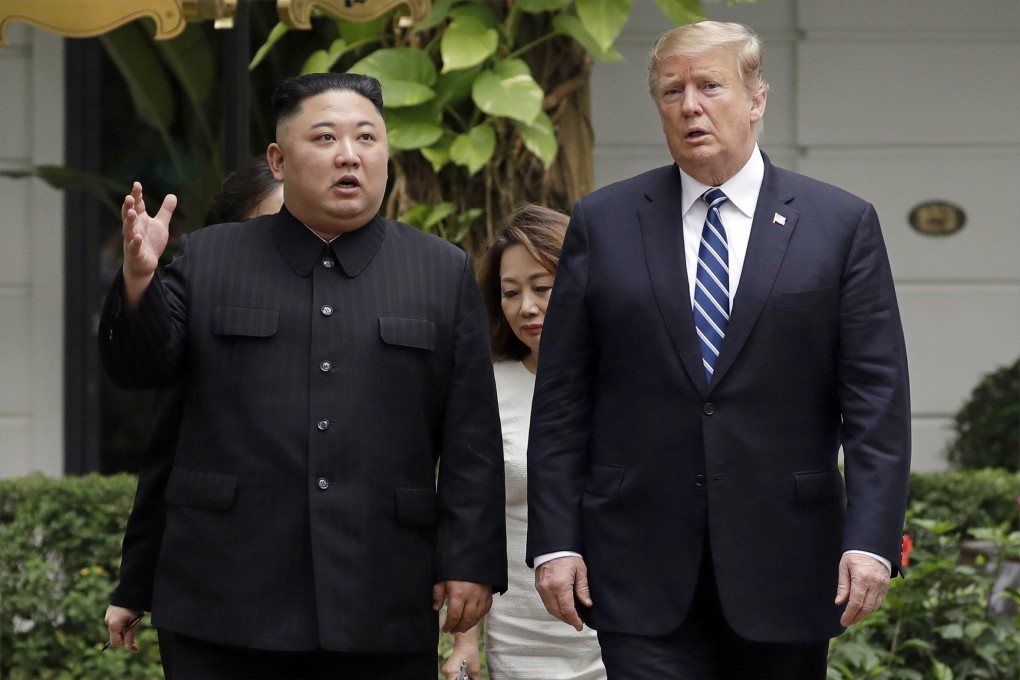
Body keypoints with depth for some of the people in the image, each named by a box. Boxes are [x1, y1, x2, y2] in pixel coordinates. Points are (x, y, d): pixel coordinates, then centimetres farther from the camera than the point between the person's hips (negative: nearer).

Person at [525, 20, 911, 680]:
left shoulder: (842, 224, 3)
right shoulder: (603, 223, 6)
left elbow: (877, 397, -1)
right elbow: (562, 399, 5)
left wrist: (872, 541, -11)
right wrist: (555, 542, -2)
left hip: (783, 561, 0)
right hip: (641, 565, 0)